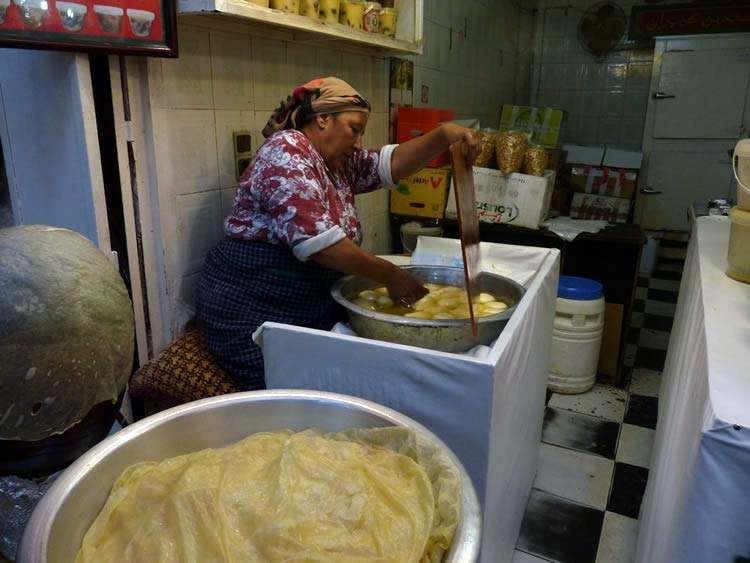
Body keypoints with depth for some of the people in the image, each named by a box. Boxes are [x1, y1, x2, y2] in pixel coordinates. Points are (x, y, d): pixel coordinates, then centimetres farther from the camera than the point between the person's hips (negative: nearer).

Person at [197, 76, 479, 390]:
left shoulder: (340, 163, 12)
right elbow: (316, 239, -25)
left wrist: (444, 135, -17)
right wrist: (389, 275, -19)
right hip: (253, 309, -8)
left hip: (315, 306, 8)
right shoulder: (287, 150, -15)